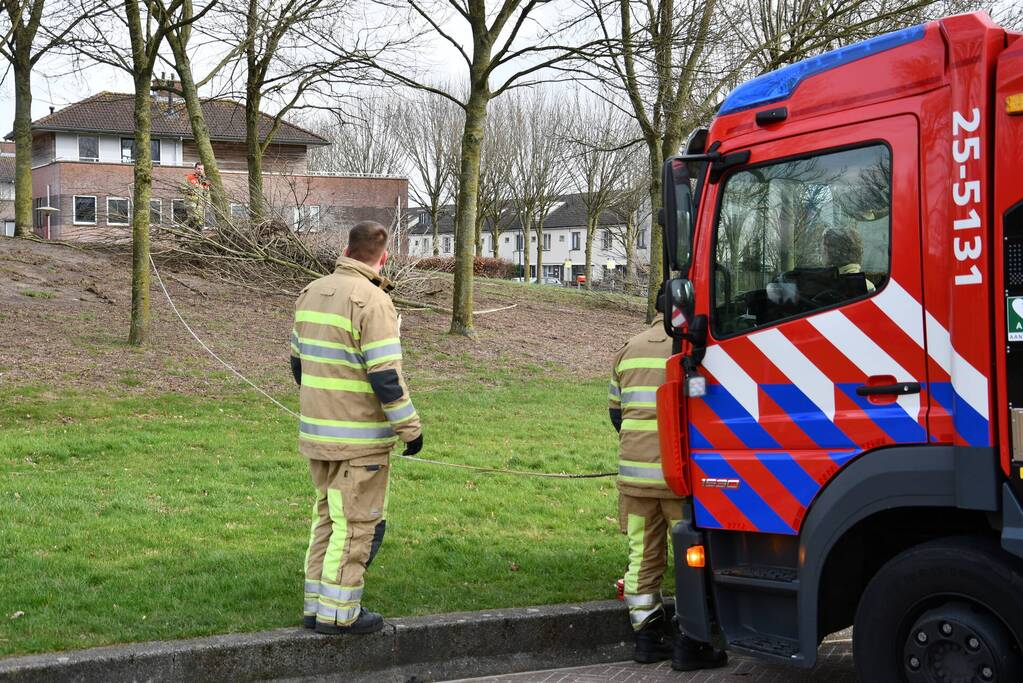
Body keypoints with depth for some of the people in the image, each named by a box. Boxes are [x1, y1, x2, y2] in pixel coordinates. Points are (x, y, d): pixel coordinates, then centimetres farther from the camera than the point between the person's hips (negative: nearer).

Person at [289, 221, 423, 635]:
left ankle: (316, 604, 22)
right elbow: (385, 374, -20)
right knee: (358, 524, 1)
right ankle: (338, 613, 5)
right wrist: (409, 427, -12)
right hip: (359, 438, -8)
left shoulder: (311, 293, 9)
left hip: (316, 431, 8)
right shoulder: (372, 300, -17)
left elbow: (298, 360, 16)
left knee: (327, 517, 17)